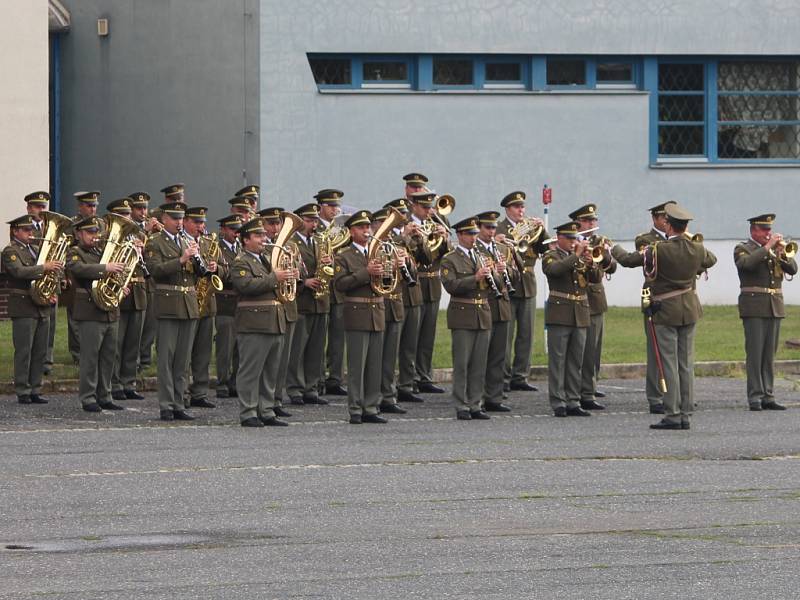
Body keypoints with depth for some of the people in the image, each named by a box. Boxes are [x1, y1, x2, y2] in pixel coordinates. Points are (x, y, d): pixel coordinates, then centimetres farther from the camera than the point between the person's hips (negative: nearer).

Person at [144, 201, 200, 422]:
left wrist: (196, 258, -4)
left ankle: (178, 405, 11)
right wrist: (181, 260, -23)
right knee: (166, 358, -5)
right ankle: (166, 406, -4)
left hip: (189, 305, 6)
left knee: (183, 359, 7)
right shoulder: (155, 244, -1)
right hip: (168, 306, -6)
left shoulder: (187, 243, 18)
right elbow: (156, 269, -17)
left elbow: (198, 274, 16)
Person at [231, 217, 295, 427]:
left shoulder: (266, 260, 21)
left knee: (270, 372, 10)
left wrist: (289, 276, 12)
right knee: (250, 371, -6)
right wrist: (274, 278, -22)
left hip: (274, 323, 9)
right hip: (254, 324, -9)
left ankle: (267, 413, 15)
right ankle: (248, 414, -5)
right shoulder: (240, 263, -6)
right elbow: (247, 285, -22)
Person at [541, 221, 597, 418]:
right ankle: (558, 403, -3)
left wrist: (590, 263, -14)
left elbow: (597, 277, 5)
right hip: (559, 314, -5)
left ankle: (573, 402, 10)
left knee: (576, 362, 7)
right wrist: (576, 255, -23)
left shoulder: (581, 257, 15)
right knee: (557, 360, -4)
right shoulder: (551, 256, 0)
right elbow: (555, 269, -23)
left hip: (580, 315, 5)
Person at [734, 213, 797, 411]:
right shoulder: (743, 249, 2)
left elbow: (792, 269, 7)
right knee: (755, 352, -8)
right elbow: (746, 263, -20)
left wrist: (783, 253, -11)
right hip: (754, 307, -5)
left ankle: (768, 396, 6)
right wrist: (767, 247, -18)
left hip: (775, 306, 5)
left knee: (770, 354, 4)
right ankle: (755, 397, -9)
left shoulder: (775, 250, 17)